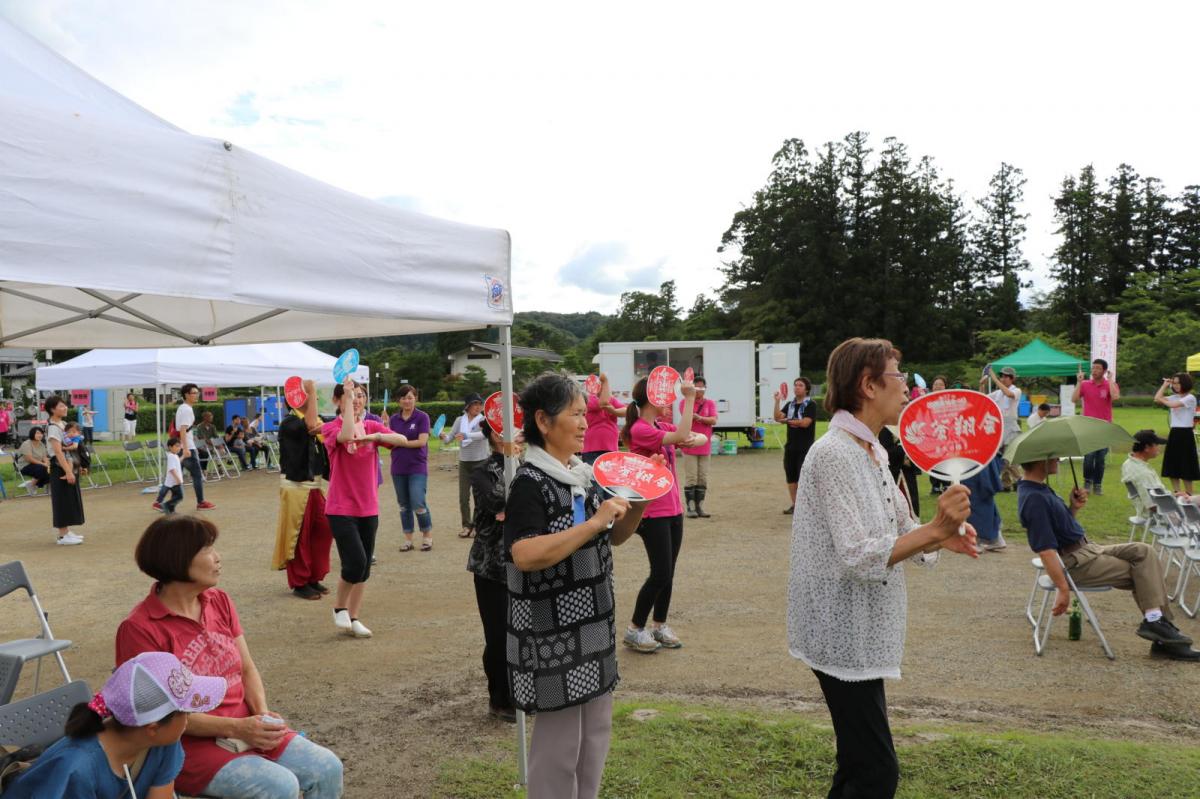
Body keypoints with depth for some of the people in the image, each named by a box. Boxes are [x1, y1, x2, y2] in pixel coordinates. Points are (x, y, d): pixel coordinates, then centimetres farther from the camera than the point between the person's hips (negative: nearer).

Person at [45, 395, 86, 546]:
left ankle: (66, 532, 21)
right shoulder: (53, 427, -16)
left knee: (69, 500, 13)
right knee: (63, 500, -5)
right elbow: (58, 452, -23)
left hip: (67, 466, 9)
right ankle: (63, 536, -1)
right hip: (59, 468, -9)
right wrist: (68, 471, -27)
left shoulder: (61, 424, 12)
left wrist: (71, 469, 15)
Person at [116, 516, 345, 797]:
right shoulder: (139, 628, -16)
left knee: (327, 768, -10)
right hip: (188, 744, -6)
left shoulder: (219, 601, 5)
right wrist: (235, 727, -22)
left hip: (246, 728, 6)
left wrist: (263, 714, -11)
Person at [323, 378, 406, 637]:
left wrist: (376, 436, -27)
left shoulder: (372, 426, 6)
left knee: (364, 566, 9)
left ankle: (353, 618, 23)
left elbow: (402, 440, -10)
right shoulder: (331, 428, -6)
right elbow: (347, 435, -31)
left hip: (368, 508, 5)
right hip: (341, 508, -5)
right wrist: (347, 395, -26)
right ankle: (339, 608, 12)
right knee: (356, 562, -14)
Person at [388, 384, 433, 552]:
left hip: (417, 467, -4)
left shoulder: (422, 417, -4)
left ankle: (427, 535, 8)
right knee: (404, 505, 10)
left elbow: (422, 441, -12)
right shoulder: (394, 419, 8)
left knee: (418, 504, -11)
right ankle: (408, 539, 19)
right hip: (398, 468, 4)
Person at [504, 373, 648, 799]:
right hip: (552, 633, -8)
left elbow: (614, 537, 17)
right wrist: (594, 522, -28)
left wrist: (637, 507, -2)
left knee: (595, 732, 18)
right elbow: (525, 555, -29)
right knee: (559, 740, 3)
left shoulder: (584, 475, 7)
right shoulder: (530, 484, -16)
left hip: (594, 624, 8)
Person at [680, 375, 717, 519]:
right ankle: (691, 508, -1)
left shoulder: (710, 403, 8)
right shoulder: (685, 401, 0)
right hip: (689, 446, -4)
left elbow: (714, 420, -7)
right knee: (691, 478, -6)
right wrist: (690, 396, -21)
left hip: (705, 446, 4)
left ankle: (699, 507, 14)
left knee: (703, 478, 7)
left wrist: (700, 418, -23)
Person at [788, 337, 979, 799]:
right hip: (844, 634, -10)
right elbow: (859, 557, -25)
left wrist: (940, 536, -7)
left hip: (862, 633, 10)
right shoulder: (835, 454, -20)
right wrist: (934, 529, -27)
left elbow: (890, 536, 11)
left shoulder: (870, 451, 9)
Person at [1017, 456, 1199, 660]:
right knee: (1144, 571, -5)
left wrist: (1074, 507, 1)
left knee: (1143, 551, 2)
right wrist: (1063, 589, -26)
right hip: (1074, 562, -10)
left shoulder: (1040, 489, 10)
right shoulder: (1033, 499, -24)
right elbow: (1045, 550, -27)